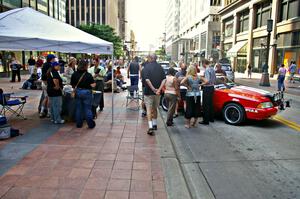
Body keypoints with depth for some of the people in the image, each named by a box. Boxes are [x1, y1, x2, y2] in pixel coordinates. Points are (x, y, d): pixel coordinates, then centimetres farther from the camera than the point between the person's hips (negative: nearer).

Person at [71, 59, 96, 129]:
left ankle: (79, 124, 20)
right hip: (86, 92, -4)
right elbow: (93, 85, -18)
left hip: (77, 92, 4)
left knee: (78, 108, 13)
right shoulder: (88, 75, -14)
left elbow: (73, 85, 4)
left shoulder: (74, 74, -1)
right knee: (87, 108, 4)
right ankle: (91, 124, 9)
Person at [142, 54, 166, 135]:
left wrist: (153, 89, -16)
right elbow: (164, 79, -6)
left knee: (149, 109, -1)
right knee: (155, 108, 19)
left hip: (148, 92, -4)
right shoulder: (160, 67, 4)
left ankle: (150, 127, -10)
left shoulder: (147, 67, -9)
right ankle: (155, 124, 31)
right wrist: (159, 89, -12)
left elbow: (147, 80, -21)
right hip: (157, 92, 4)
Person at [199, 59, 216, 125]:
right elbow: (215, 79, 17)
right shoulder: (212, 69, 11)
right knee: (210, 103, 18)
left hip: (207, 88, -9)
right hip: (212, 87, 9)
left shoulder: (207, 70, -17)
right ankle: (211, 118, 28)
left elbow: (207, 81, -24)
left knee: (206, 105, -4)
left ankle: (206, 120, 0)